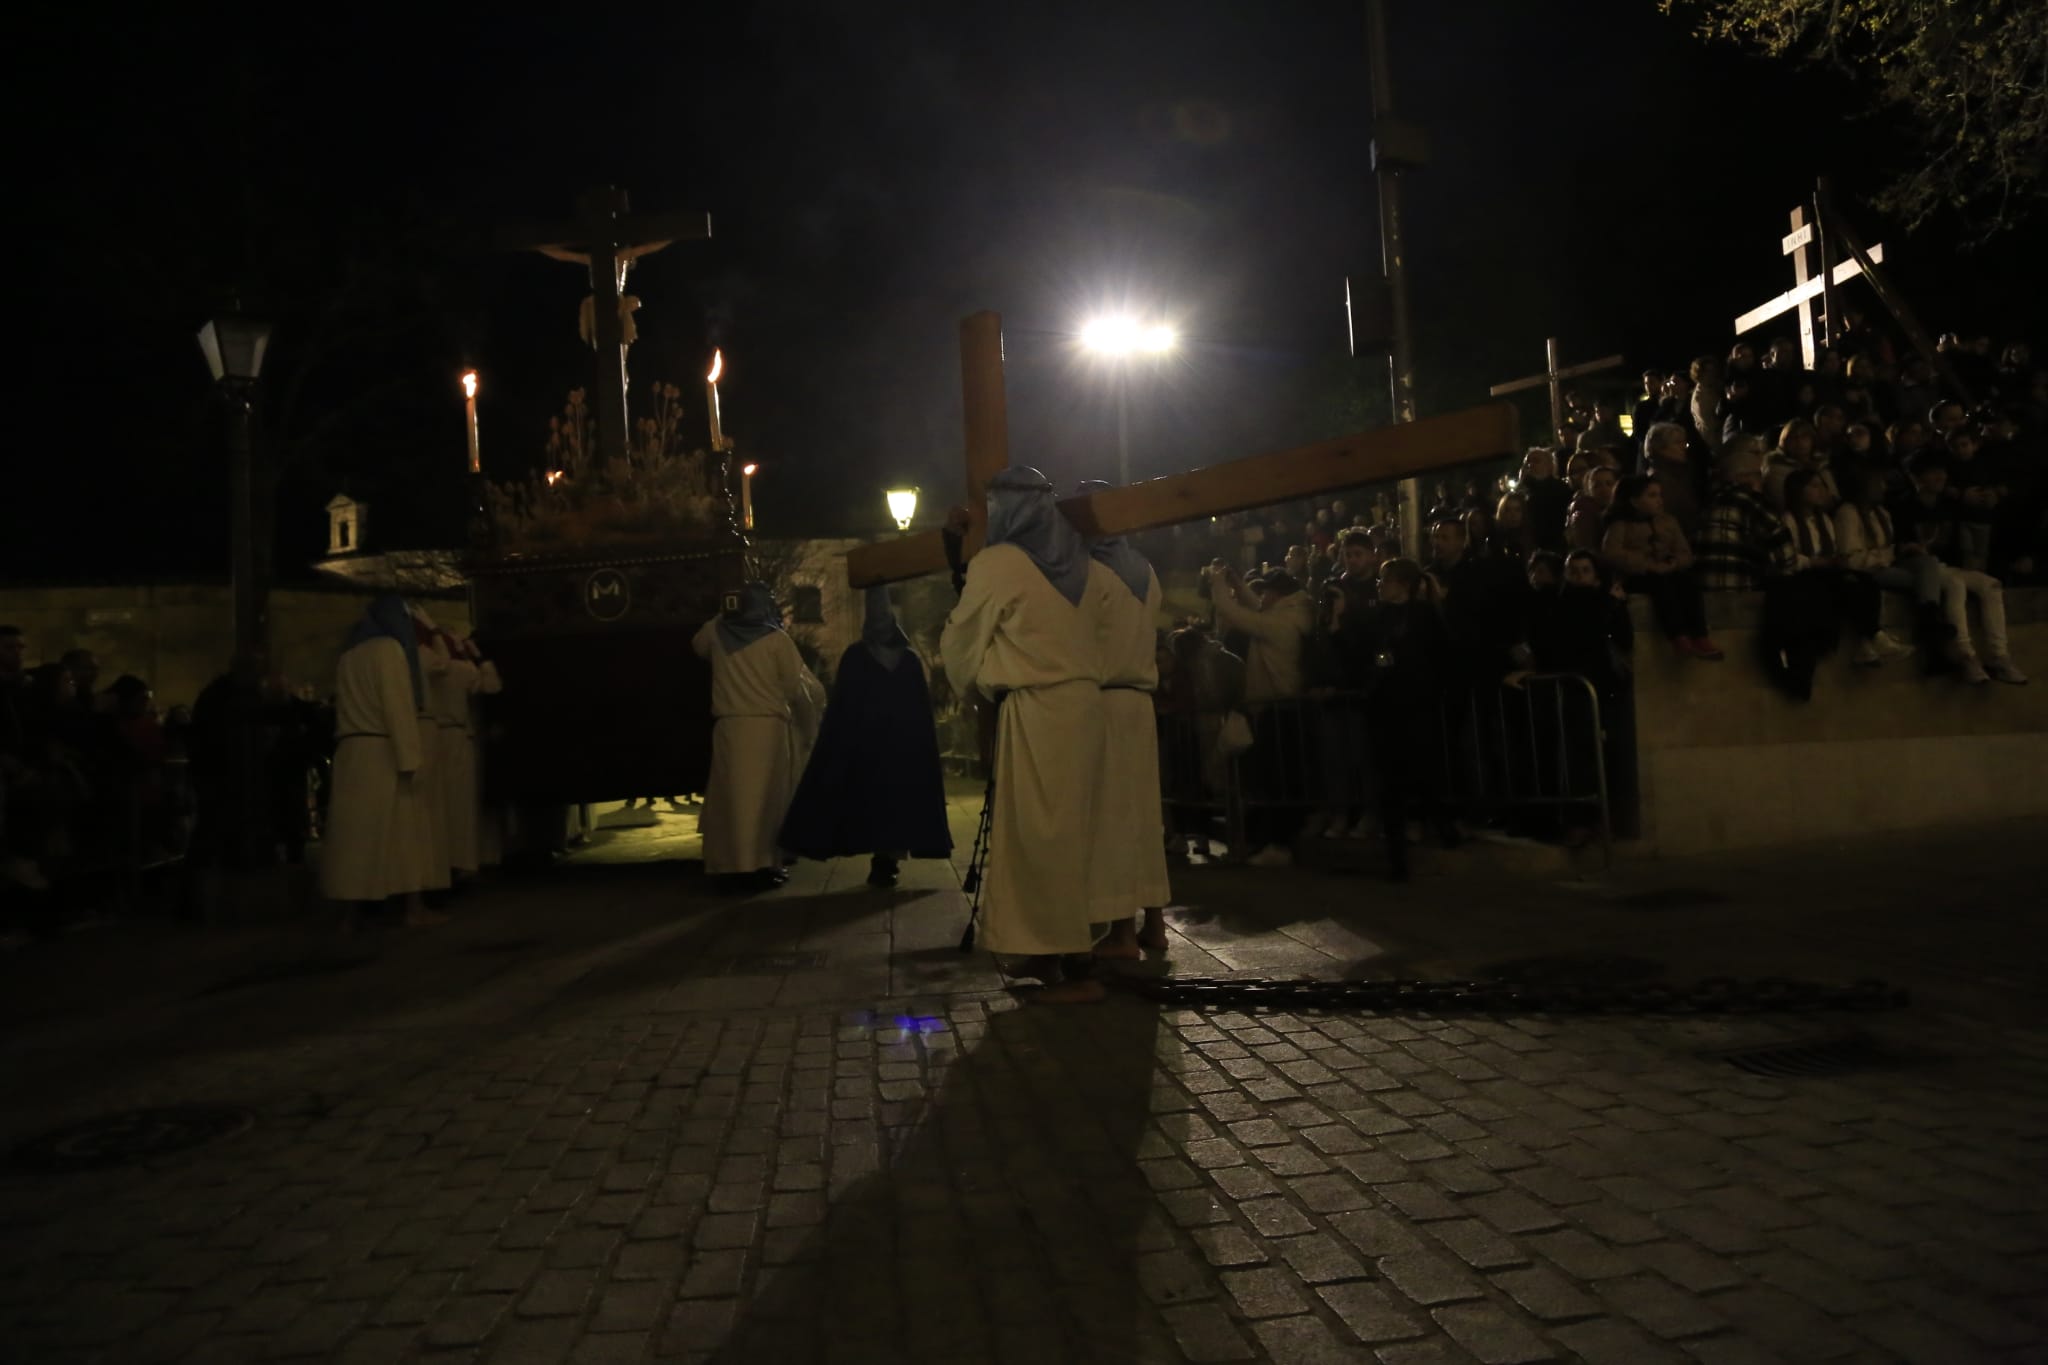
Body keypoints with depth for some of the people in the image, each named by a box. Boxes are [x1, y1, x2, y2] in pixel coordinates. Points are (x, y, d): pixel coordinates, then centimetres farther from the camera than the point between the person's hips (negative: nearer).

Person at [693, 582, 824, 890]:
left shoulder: (717, 632, 6)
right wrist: (809, 727, 10)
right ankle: (765, 865, 3)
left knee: (733, 797, 5)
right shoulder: (776, 639, -4)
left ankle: (736, 867, 3)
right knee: (768, 797, 3)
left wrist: (722, 618, 32)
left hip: (729, 726, 3)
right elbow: (798, 687, -5)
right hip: (770, 727, -3)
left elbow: (698, 647, 31)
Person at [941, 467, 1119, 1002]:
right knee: (1066, 829, 13)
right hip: (1081, 703, 7)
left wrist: (969, 685, 21)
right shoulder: (1084, 566, 10)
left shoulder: (996, 564, -8)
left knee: (1041, 833, -2)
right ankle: (1055, 949, 21)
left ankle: (1076, 966, 0)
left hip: (1032, 711, -7)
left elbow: (963, 643, 1)